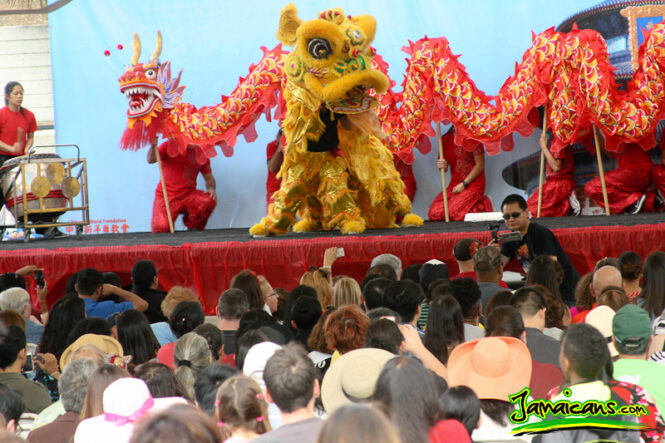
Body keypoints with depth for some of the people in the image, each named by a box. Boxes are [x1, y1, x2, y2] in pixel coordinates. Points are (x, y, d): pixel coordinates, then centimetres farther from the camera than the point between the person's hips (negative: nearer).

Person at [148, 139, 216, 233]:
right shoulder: (170, 145, 2)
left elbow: (209, 177, 17)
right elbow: (151, 160, -10)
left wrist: (211, 188, -5)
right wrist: (153, 146, -31)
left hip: (188, 194, 3)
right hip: (166, 196, -3)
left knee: (210, 201, -28)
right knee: (161, 228, -26)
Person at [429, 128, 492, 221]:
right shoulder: (445, 139, 11)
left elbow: (480, 165, -8)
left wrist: (464, 184, -12)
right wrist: (441, 166, -10)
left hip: (473, 184, -6)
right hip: (454, 185, 6)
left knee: (453, 213, -26)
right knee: (434, 214, -13)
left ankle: (483, 205, 1)